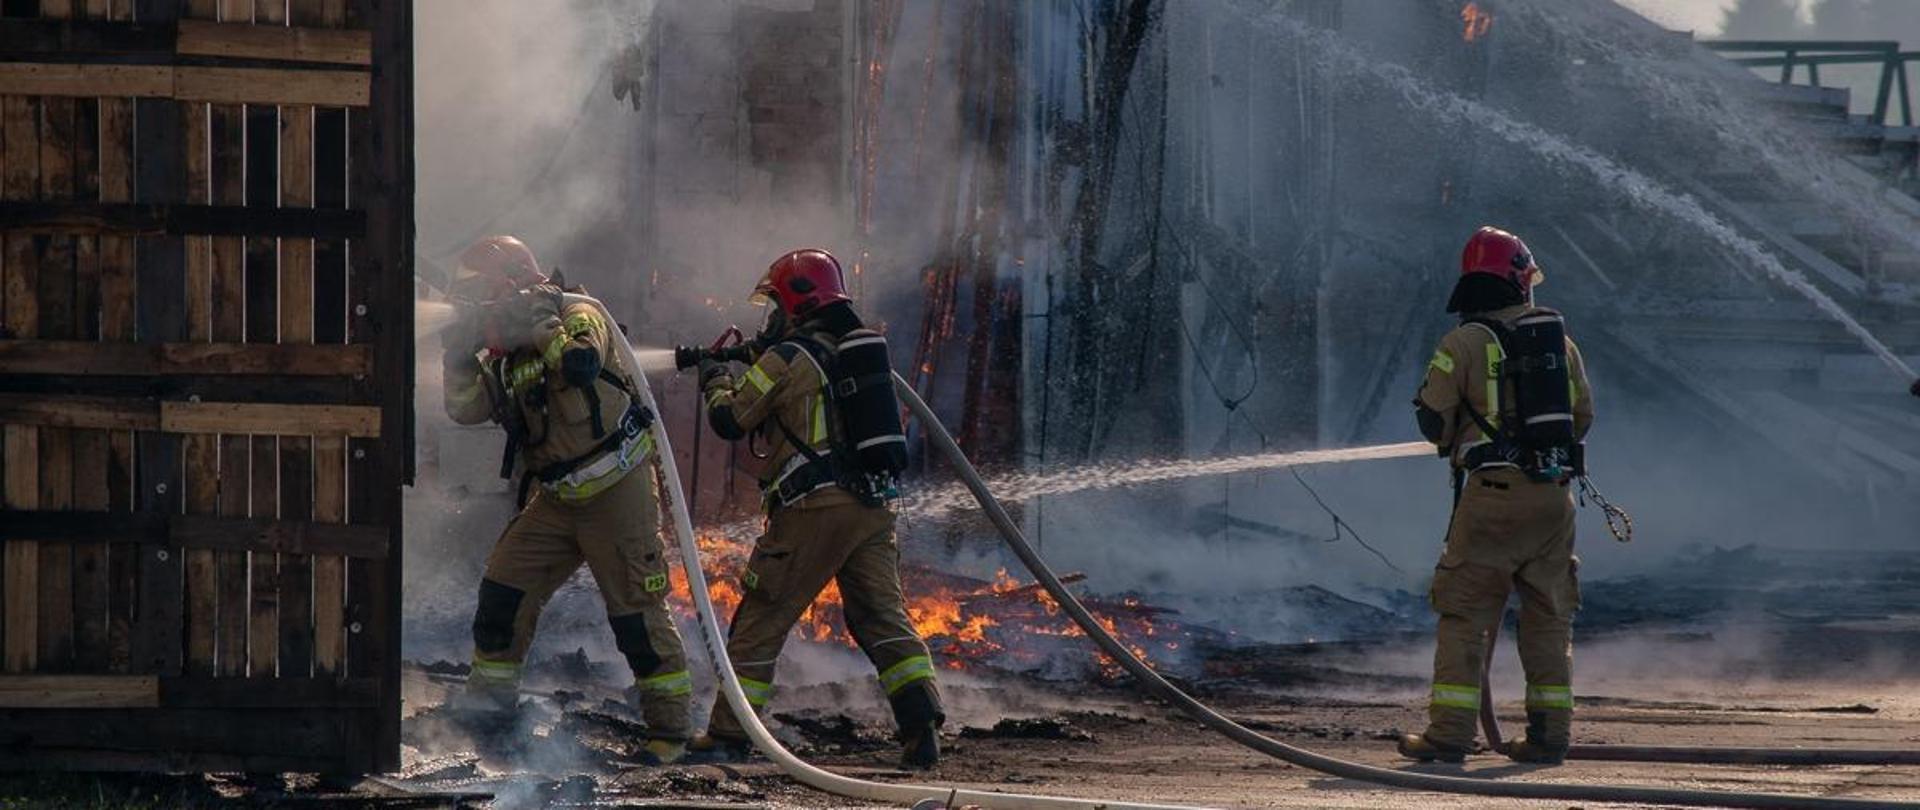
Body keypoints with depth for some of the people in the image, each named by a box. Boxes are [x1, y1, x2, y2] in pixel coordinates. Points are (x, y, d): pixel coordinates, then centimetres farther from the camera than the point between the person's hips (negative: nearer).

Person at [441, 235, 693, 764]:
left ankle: (670, 726, 1)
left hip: (616, 493, -8)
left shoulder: (578, 317, -11)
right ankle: (489, 699, 15)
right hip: (555, 497, 8)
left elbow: (582, 365, -31)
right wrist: (460, 353, -5)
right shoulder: (509, 356, 12)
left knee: (636, 611, -6)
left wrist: (541, 326, -25)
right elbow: (466, 409, 6)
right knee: (503, 589, 4)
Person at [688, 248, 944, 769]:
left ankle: (728, 736, 7)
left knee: (760, 622, 4)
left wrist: (716, 383, 21)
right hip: (873, 507, 6)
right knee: (884, 618, 4)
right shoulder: (862, 348, 16)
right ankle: (923, 725, -12)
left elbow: (730, 421, 1)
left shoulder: (785, 360, -6)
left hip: (813, 509, -6)